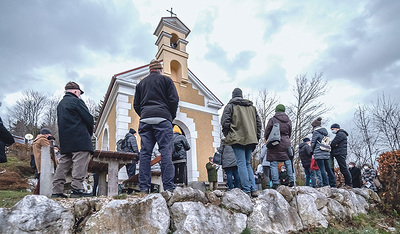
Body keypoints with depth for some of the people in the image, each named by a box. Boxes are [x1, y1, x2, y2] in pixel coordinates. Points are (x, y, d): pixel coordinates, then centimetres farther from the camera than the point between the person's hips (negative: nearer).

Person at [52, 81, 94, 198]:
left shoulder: (60, 104, 21)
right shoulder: (76, 101, -5)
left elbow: (61, 122, 22)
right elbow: (88, 118, -10)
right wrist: (90, 132, 7)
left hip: (65, 141, 9)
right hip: (80, 140, -8)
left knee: (63, 164, 10)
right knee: (80, 164, -8)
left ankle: (57, 191, 13)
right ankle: (76, 189, -12)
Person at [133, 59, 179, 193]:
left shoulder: (141, 83, 23)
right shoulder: (166, 80, 11)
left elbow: (136, 104, 17)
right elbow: (174, 100, 1)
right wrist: (172, 117, 10)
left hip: (145, 120, 4)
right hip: (162, 119, -4)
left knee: (145, 153, 1)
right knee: (166, 152, -8)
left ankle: (144, 188, -1)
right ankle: (169, 188, -13)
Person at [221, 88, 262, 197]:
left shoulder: (230, 105, 4)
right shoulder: (252, 107, 20)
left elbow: (225, 122, -7)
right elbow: (258, 123, 17)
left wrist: (227, 135, 4)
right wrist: (256, 138, 18)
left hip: (238, 139, -5)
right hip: (250, 139, 5)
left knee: (241, 164, -5)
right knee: (248, 164, 13)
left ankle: (247, 190, -8)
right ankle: (253, 190, 6)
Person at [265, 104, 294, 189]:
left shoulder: (272, 120, -5)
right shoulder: (288, 121, 9)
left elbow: (267, 132, -2)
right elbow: (290, 133, 16)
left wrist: (267, 140, 15)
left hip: (274, 144, -4)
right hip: (285, 144, 4)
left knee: (274, 164, -1)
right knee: (288, 162, 14)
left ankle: (275, 183, -4)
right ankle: (291, 181, 17)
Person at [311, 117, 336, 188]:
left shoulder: (316, 132, -6)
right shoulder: (325, 132, 17)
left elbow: (313, 143, -4)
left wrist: (313, 150, 15)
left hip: (319, 153, -8)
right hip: (327, 153, 8)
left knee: (322, 169, -7)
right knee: (328, 169, 12)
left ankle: (326, 184, -10)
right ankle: (333, 185, 17)